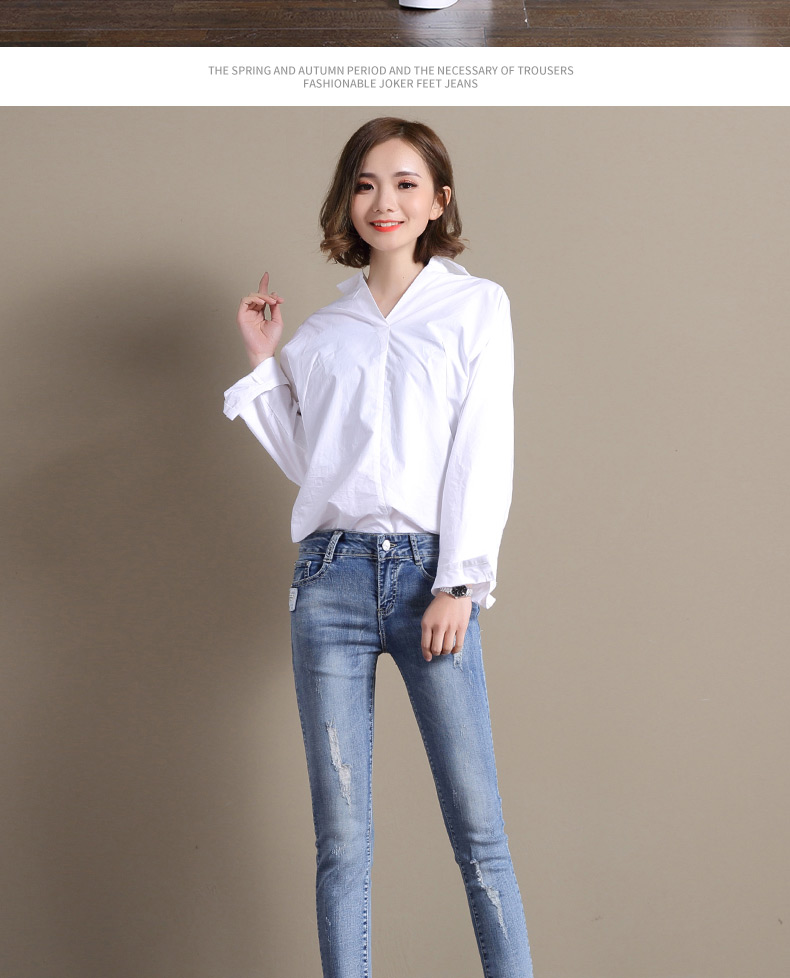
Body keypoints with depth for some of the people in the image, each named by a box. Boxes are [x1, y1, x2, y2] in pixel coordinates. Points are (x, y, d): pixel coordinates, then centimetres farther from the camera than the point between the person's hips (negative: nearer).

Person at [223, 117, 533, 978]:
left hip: (428, 574, -2)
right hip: (331, 575, 3)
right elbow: (305, 462, 16)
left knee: (478, 830, -4)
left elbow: (483, 454, 0)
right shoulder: (324, 329, 16)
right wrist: (263, 363, 11)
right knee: (341, 841, 4)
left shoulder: (477, 307, 8)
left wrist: (458, 584, -8)